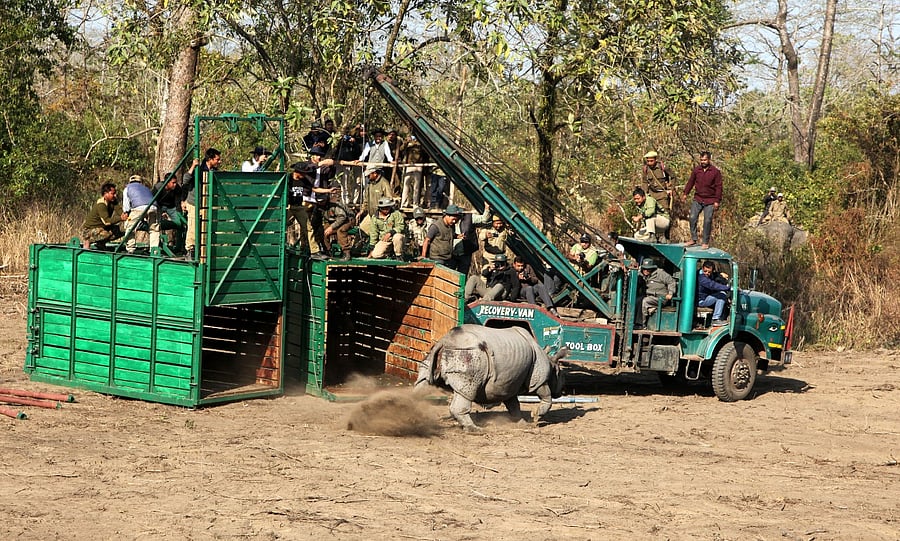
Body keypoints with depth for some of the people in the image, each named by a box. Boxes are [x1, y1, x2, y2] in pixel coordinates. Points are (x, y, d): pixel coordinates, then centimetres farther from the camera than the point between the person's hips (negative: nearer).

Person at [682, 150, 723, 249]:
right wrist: (685, 193, 11)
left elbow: (718, 187, -3)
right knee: (693, 218, -5)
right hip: (697, 199, 3)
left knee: (707, 221, -3)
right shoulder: (696, 170, 5)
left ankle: (706, 242, 6)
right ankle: (693, 239, 5)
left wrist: (717, 201, -7)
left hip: (710, 201, -3)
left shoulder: (716, 172, -4)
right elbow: (691, 182, 16)